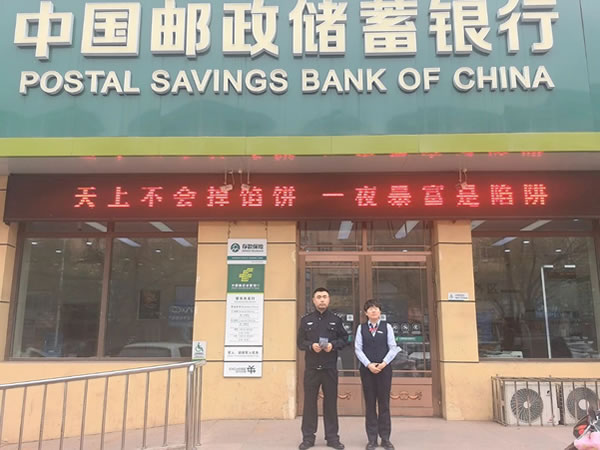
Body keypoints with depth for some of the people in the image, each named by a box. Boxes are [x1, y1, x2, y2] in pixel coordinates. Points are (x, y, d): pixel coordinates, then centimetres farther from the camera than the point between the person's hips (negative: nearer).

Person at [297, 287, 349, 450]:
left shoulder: (336, 320, 6)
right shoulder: (305, 320, 5)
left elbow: (344, 339, 7)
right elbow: (300, 342, 5)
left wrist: (333, 345, -12)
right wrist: (311, 345, -15)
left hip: (330, 368, 0)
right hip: (311, 368, 0)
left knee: (331, 402, 6)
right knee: (309, 402, 4)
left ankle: (332, 437, 16)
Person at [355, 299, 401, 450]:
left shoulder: (387, 326, 4)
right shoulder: (361, 328, 5)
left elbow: (393, 348, -1)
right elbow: (358, 349, -1)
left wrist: (383, 363, -13)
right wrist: (369, 365, -12)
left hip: (384, 368, 0)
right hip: (367, 369, 0)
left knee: (384, 403, 4)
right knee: (370, 404, 4)